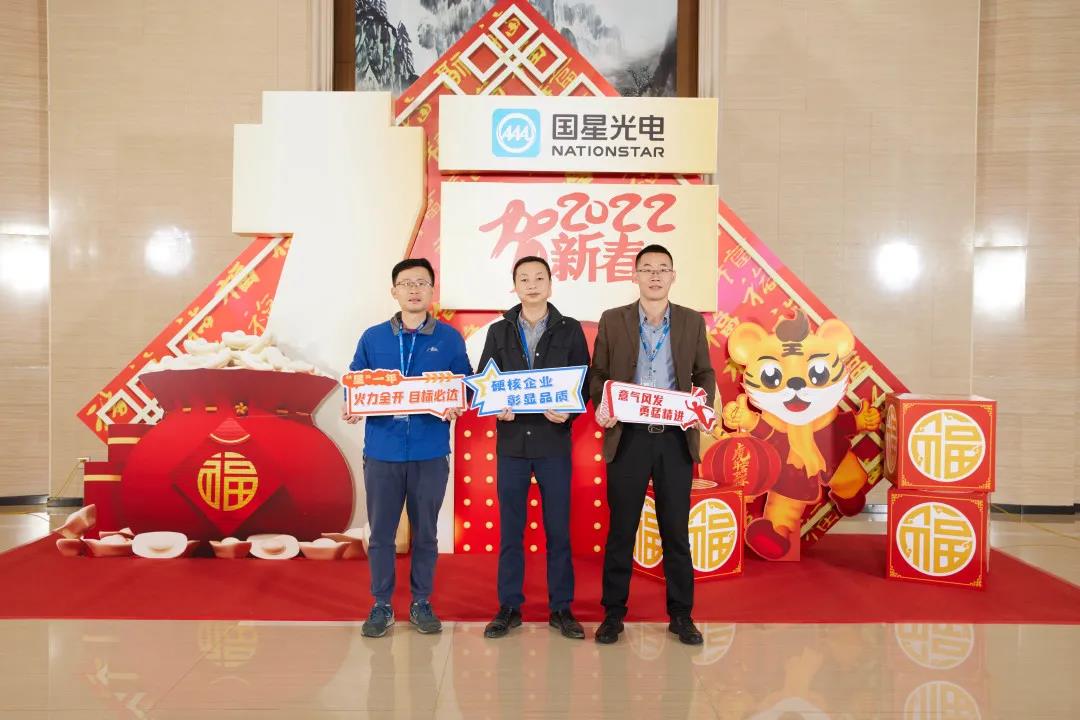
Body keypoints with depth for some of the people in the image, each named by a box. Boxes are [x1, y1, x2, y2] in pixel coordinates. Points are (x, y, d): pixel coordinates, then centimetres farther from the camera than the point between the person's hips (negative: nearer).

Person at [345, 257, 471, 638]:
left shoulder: (449, 338, 3)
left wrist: (456, 407, -17)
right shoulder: (372, 338, 6)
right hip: (382, 450, 1)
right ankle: (381, 605, 22)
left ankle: (422, 603, 25)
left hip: (430, 452, 0)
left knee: (425, 531, 10)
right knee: (380, 532, 7)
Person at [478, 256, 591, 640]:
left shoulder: (570, 330, 4)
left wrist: (568, 410, -16)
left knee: (558, 529, 5)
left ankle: (561, 608, 17)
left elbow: (585, 380, 2)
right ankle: (509, 607, 19)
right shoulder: (499, 331, 8)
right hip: (511, 440, 1)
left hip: (554, 440, -1)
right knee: (510, 529, 7)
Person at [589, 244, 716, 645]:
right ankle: (613, 613, 18)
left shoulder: (692, 322, 7)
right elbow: (598, 374, 5)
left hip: (676, 438, 1)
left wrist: (704, 399, -9)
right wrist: (600, 406, -13)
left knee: (675, 530, 8)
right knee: (621, 529, 6)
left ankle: (681, 615, 21)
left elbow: (705, 373, 11)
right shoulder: (612, 320, 4)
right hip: (627, 437, -1)